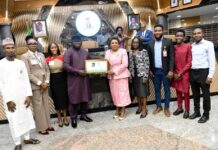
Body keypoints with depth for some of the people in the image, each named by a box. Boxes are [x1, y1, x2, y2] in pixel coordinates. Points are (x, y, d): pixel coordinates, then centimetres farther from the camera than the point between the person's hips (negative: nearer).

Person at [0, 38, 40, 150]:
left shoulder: (21, 63, 6)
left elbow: (26, 80, 6)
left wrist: (28, 95, -1)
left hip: (23, 96, 4)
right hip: (10, 98, -4)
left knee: (26, 117, 10)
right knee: (14, 121, 2)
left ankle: (27, 138, 27)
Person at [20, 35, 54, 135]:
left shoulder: (41, 55, 13)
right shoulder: (25, 56, -6)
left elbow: (47, 69, 11)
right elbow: (28, 74, -12)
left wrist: (47, 81, -2)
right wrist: (39, 83, -15)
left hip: (44, 84, 6)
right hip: (35, 85, -6)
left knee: (46, 105, 11)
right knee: (38, 107, 1)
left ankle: (47, 125, 22)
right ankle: (41, 128, 10)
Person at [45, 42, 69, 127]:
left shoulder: (62, 57, -2)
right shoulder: (47, 60, -4)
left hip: (62, 79, 1)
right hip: (53, 81, 0)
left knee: (64, 98, 7)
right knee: (56, 99, 8)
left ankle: (65, 118, 21)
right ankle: (59, 118, 23)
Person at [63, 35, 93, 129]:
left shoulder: (85, 52, 14)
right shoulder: (68, 52, -3)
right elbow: (66, 65, -13)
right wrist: (78, 71, -19)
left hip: (84, 78, 5)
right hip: (73, 79, -5)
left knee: (85, 97, 9)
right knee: (74, 99, 0)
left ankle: (83, 115, 25)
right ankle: (73, 118, 11)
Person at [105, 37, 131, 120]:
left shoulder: (123, 51, -5)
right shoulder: (107, 52, 9)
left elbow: (125, 64, -12)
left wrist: (114, 71, -17)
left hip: (121, 75, -4)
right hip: (111, 76, 4)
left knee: (122, 92, -1)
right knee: (114, 93, 8)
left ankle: (123, 110, 9)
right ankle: (117, 109, 21)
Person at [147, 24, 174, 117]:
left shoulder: (168, 42, -4)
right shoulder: (150, 43, 6)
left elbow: (172, 57, -8)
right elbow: (149, 58, 7)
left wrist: (171, 70, -14)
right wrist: (150, 70, 3)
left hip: (165, 70, -3)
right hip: (155, 71, 3)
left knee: (167, 90, 7)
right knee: (157, 89, 12)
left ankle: (166, 108, 19)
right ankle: (158, 106, 26)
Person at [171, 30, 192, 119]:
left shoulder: (188, 46, -7)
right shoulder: (173, 47, 6)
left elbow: (189, 62, -9)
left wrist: (181, 73, -12)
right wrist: (174, 73, -3)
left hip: (185, 74, -4)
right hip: (176, 74, 4)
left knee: (185, 92, 4)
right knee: (178, 91, 13)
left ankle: (187, 110, 18)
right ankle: (179, 108, 27)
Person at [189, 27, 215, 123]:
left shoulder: (208, 44, -4)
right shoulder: (191, 45, 10)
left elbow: (212, 61, -8)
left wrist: (210, 75, -13)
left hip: (203, 72, -4)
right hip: (193, 72, 5)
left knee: (205, 95, 6)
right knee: (195, 94, 15)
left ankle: (206, 114, 19)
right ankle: (196, 111, 30)